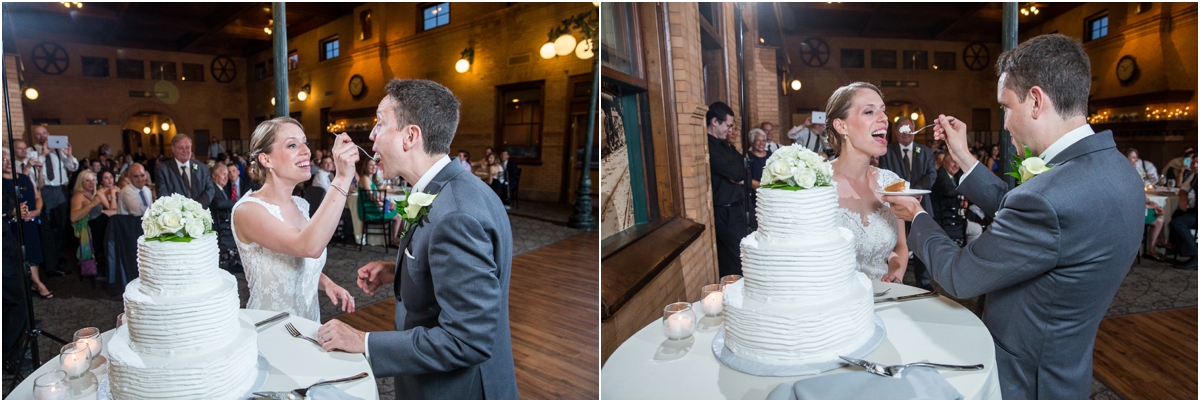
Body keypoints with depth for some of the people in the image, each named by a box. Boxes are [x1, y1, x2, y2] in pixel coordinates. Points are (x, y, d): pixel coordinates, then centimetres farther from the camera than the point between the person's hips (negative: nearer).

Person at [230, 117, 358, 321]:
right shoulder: (247, 210, -15)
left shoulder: (301, 205, 5)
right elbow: (309, 247, -32)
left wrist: (326, 283, -2)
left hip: (310, 325, 5)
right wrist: (342, 178, -34)